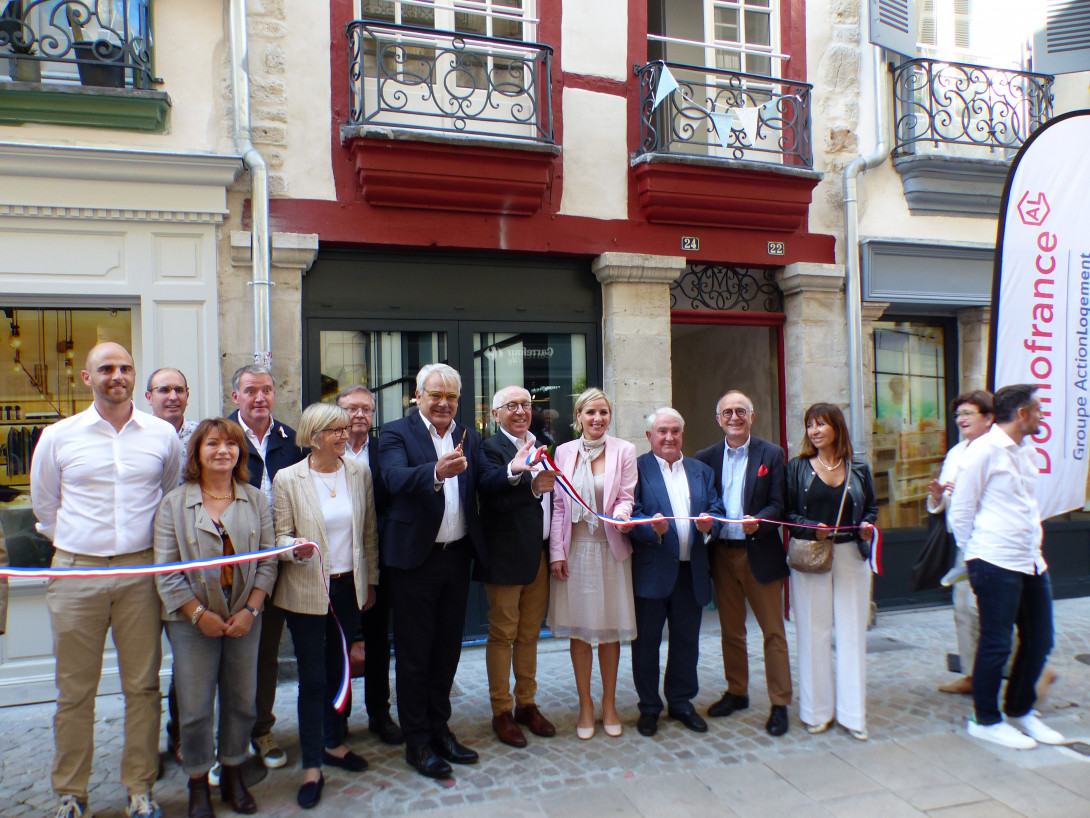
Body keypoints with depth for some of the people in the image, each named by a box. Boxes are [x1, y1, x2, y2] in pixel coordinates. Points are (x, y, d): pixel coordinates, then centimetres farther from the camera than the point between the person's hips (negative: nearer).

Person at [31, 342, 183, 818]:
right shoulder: (58, 437, 2)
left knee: (142, 685, 6)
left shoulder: (163, 435, 3)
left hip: (141, 571, 1)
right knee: (74, 690, 7)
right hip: (76, 573, 0)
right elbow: (44, 505, 14)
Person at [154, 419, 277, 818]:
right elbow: (166, 570, -4)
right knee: (195, 708, 5)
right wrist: (199, 614, -11)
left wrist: (250, 609, -7)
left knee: (242, 702, 10)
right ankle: (198, 784, 25)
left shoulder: (256, 500, 3)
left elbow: (268, 560, 2)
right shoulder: (174, 503, -2)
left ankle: (233, 774, 31)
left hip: (245, 617, 2)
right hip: (192, 620, -2)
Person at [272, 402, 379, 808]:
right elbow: (280, 535, -4)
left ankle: (333, 743, 35)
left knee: (339, 669, 16)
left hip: (349, 587, 4)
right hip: (307, 591, -3)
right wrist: (296, 546, -27)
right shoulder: (287, 479, -7)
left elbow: (369, 531, 8)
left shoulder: (360, 472, 2)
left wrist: (370, 581, 11)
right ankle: (311, 766, 14)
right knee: (312, 677, 1)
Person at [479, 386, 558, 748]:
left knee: (529, 634, 17)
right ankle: (502, 711, 20)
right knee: (502, 635, 6)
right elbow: (495, 501, -24)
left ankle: (527, 704, 30)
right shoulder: (491, 449, -11)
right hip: (507, 558, -6)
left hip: (540, 556, 7)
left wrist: (554, 550, 6)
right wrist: (532, 487, -38)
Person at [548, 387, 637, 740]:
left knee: (610, 630, 7)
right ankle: (585, 706, 22)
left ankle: (609, 705, 24)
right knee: (579, 631, 7)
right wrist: (557, 552, -2)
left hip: (610, 549, -1)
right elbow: (558, 505, 4)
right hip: (575, 550, 1)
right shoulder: (564, 452, 4)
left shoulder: (624, 450, 1)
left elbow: (627, 498, 0)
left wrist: (622, 513, -24)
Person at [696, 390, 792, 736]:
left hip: (760, 552, -3)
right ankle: (736, 692, 29)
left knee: (773, 630, 3)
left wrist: (758, 522, -24)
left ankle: (780, 704, 13)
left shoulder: (771, 455, 1)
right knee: (730, 629, 14)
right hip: (722, 554, 3)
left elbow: (779, 504, -5)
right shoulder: (705, 458, 7)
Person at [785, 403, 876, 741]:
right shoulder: (798, 468, 4)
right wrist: (812, 529, -16)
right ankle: (817, 710, 14)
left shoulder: (858, 470, 9)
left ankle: (852, 712, 14)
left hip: (851, 555, 2)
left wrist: (867, 526, -5)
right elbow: (787, 512, 0)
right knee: (813, 633, 2)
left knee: (852, 632, 4)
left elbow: (871, 509, 15)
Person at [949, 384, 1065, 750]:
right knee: (996, 644, 2)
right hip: (996, 564, -8)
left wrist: (1035, 548, 14)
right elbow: (960, 513, -9)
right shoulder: (984, 450, -12)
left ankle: (1019, 710, 34)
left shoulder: (1026, 450, 14)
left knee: (1039, 641, 15)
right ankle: (985, 720, 18)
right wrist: (975, 556, -1)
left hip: (1031, 561, 8)